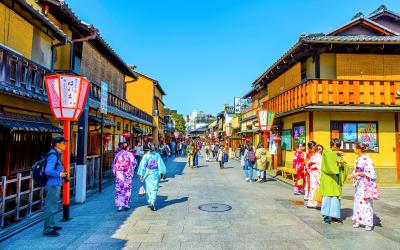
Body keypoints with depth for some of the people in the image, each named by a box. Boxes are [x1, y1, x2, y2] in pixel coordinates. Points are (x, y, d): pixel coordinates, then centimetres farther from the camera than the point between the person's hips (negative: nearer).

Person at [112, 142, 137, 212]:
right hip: (127, 174, -2)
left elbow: (114, 163, 9)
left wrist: (114, 172, 17)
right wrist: (131, 172, 1)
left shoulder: (118, 154, 5)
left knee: (119, 189, 5)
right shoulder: (129, 154, -5)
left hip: (119, 174, 2)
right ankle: (126, 204, 13)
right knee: (127, 189, 10)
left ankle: (119, 205, 4)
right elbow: (133, 164, -9)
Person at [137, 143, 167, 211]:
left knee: (148, 189, 12)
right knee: (154, 189, 0)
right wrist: (162, 173, -4)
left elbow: (142, 165, -5)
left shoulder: (146, 156, -4)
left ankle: (150, 202, 20)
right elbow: (160, 164, -6)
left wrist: (141, 174, -3)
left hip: (147, 174, 1)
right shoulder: (157, 155, -4)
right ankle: (152, 203, -15)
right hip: (155, 174, -1)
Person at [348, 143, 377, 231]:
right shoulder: (357, 159, 10)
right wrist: (352, 175, 2)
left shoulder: (367, 159, -14)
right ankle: (358, 221, 18)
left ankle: (368, 223, 5)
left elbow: (371, 173, -17)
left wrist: (359, 174, -23)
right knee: (357, 201, 10)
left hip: (365, 184, -8)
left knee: (366, 202, -4)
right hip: (358, 184, 8)